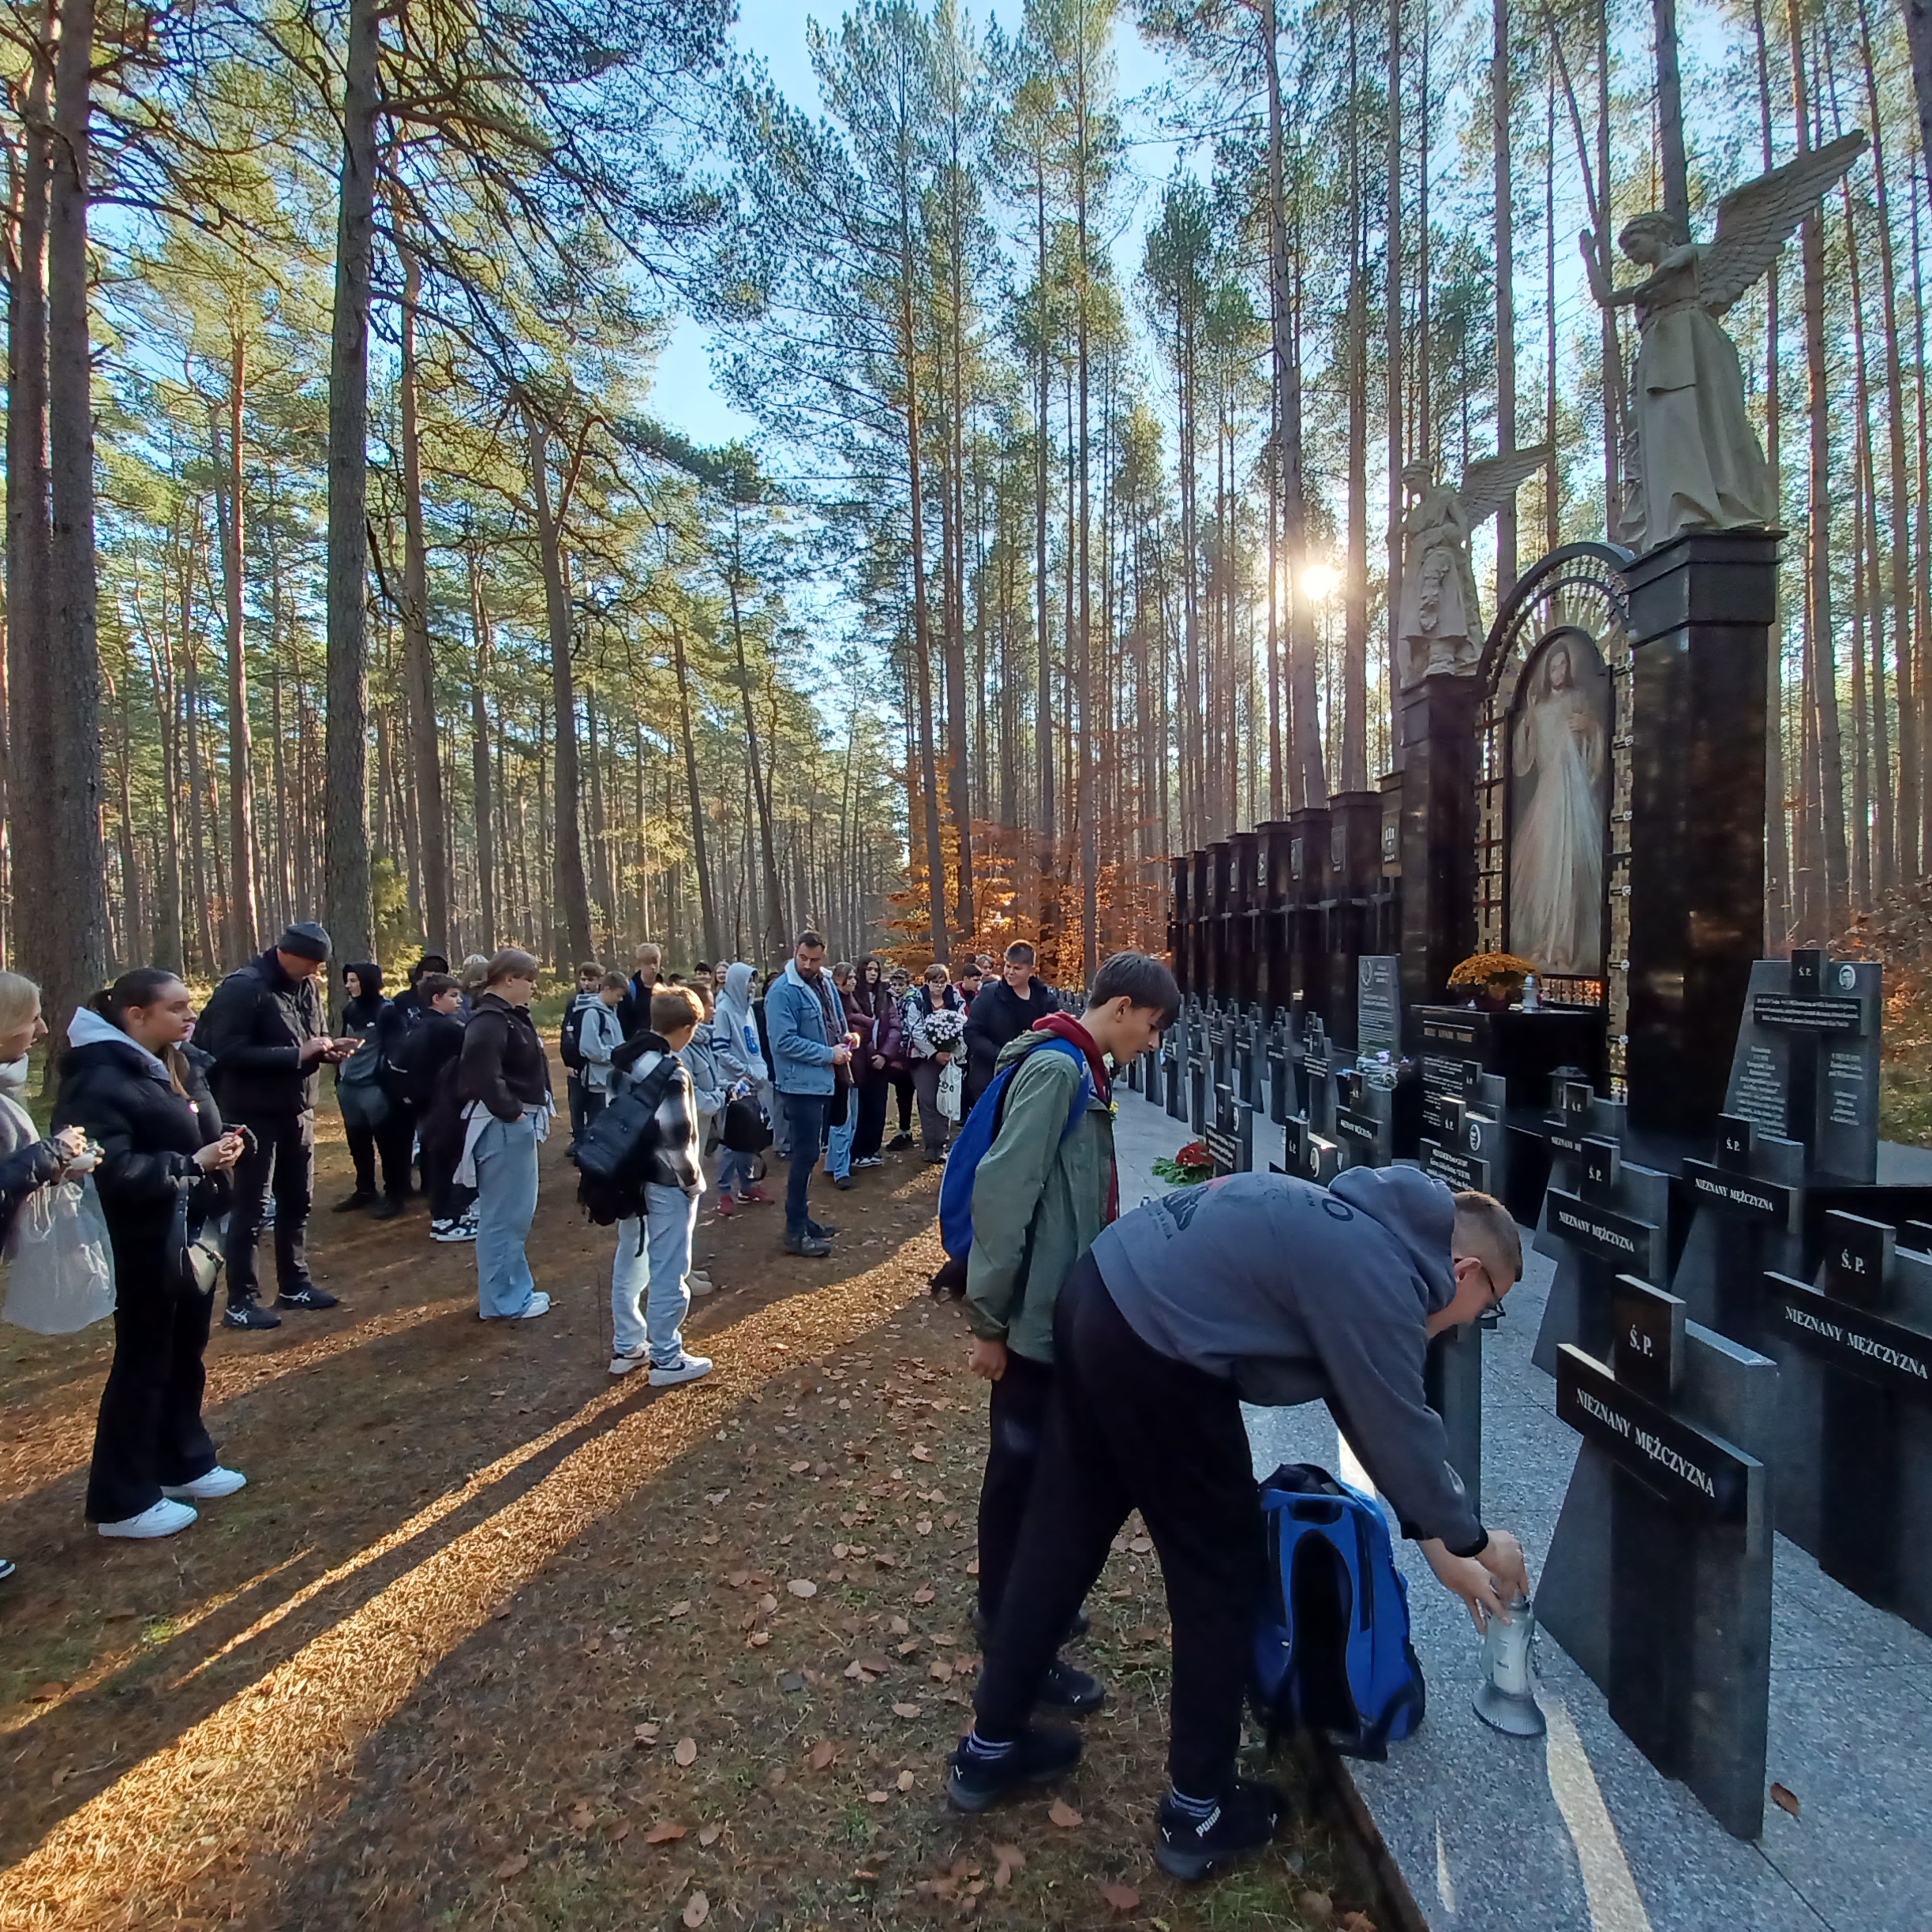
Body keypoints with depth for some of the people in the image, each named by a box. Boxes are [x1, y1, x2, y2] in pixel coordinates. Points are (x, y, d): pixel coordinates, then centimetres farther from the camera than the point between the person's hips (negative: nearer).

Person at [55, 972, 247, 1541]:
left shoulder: (175, 1064, 9)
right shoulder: (101, 1077, -19)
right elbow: (113, 1169, -27)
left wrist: (222, 1140, -1)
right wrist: (192, 1163, -26)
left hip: (193, 1232, 9)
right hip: (147, 1245, -9)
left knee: (186, 1352, 19)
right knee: (143, 1362, 3)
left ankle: (183, 1462, 36)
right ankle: (122, 1501, 18)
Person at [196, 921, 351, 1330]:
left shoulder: (305, 987, 7)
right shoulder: (242, 989, -17)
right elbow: (229, 1052, -24)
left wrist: (327, 1050, -3)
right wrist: (298, 1054, -26)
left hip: (297, 1111, 8)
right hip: (255, 1114, -8)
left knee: (297, 1201, 15)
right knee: (251, 1207, -1)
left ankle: (294, 1285, 28)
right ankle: (240, 1302, 9)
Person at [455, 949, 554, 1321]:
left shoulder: (511, 1016, 14)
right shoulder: (489, 1021, -18)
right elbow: (483, 1074, -30)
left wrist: (533, 1112, 9)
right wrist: (511, 1111, -20)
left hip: (518, 1124, 11)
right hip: (503, 1127, -11)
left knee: (518, 1212, 18)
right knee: (503, 1215, -1)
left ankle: (514, 1290, 29)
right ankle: (502, 1301, 9)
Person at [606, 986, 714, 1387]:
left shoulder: (628, 1059, 4)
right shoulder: (669, 1071, -21)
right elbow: (676, 1135, -23)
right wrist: (693, 1179, -10)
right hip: (665, 1184, -9)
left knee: (629, 1264, 18)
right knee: (667, 1272, 3)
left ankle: (627, 1347, 31)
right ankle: (666, 1359, 13)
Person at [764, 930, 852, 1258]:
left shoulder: (825, 984, 9)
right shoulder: (783, 991, -16)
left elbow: (836, 1023, 22)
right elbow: (785, 1041, -22)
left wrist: (844, 1042, -1)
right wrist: (829, 1054, -19)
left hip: (822, 1081, 9)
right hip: (800, 1084, -8)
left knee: (809, 1153, 16)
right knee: (805, 1155, -7)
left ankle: (801, 1219, 28)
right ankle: (795, 1232, 1)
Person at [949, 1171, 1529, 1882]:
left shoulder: (1368, 1228, 19)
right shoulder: (1376, 1280, -10)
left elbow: (1371, 1407, 23)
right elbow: (1398, 1429, -3)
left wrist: (1435, 1533, 25)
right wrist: (1469, 1539, 16)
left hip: (1100, 1294, 10)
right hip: (1154, 1344, -10)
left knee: (1061, 1536, 21)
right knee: (1221, 1572, 11)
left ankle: (990, 1748, 38)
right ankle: (1198, 1812, 29)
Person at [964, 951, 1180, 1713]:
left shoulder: (1082, 1070, 10)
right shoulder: (1056, 1068, -20)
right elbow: (1002, 1192, -24)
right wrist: (989, 1318, -20)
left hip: (1062, 1307, 9)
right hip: (1034, 1313, -9)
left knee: (1043, 1464, 21)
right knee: (1021, 1470, 6)